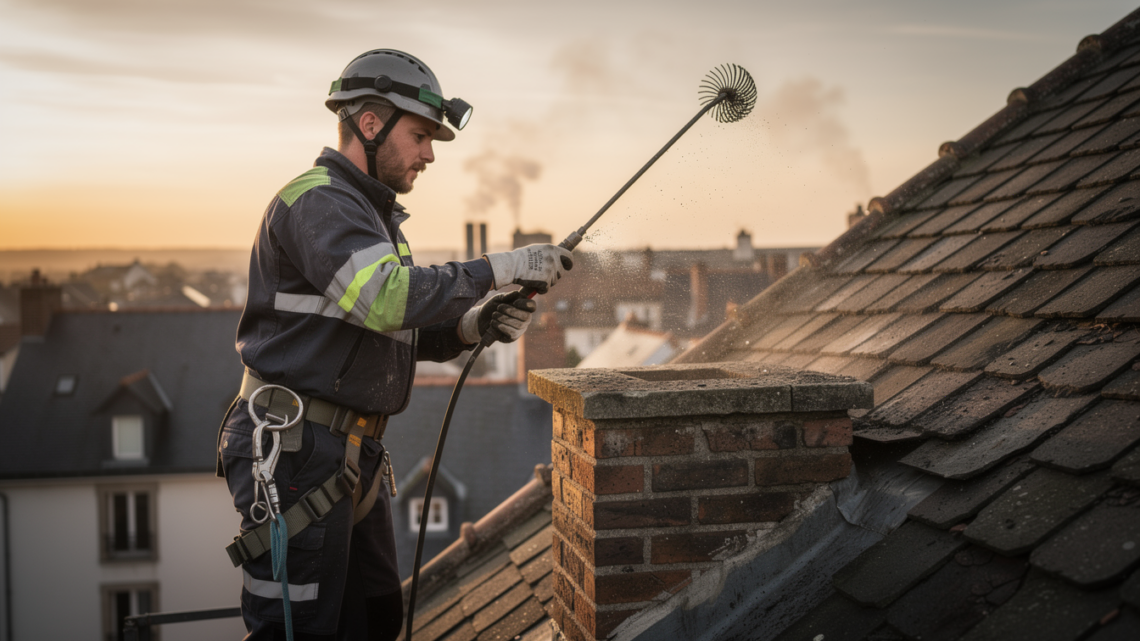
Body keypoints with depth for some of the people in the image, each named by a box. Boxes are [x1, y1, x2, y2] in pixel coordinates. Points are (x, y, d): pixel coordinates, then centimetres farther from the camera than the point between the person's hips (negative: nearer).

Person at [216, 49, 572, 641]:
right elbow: (384, 298, -29)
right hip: (295, 452, -10)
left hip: (352, 457, 10)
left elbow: (402, 332, 19)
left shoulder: (372, 213, 20)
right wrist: (497, 270, -23)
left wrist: (473, 325, 0)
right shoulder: (317, 199, -13)